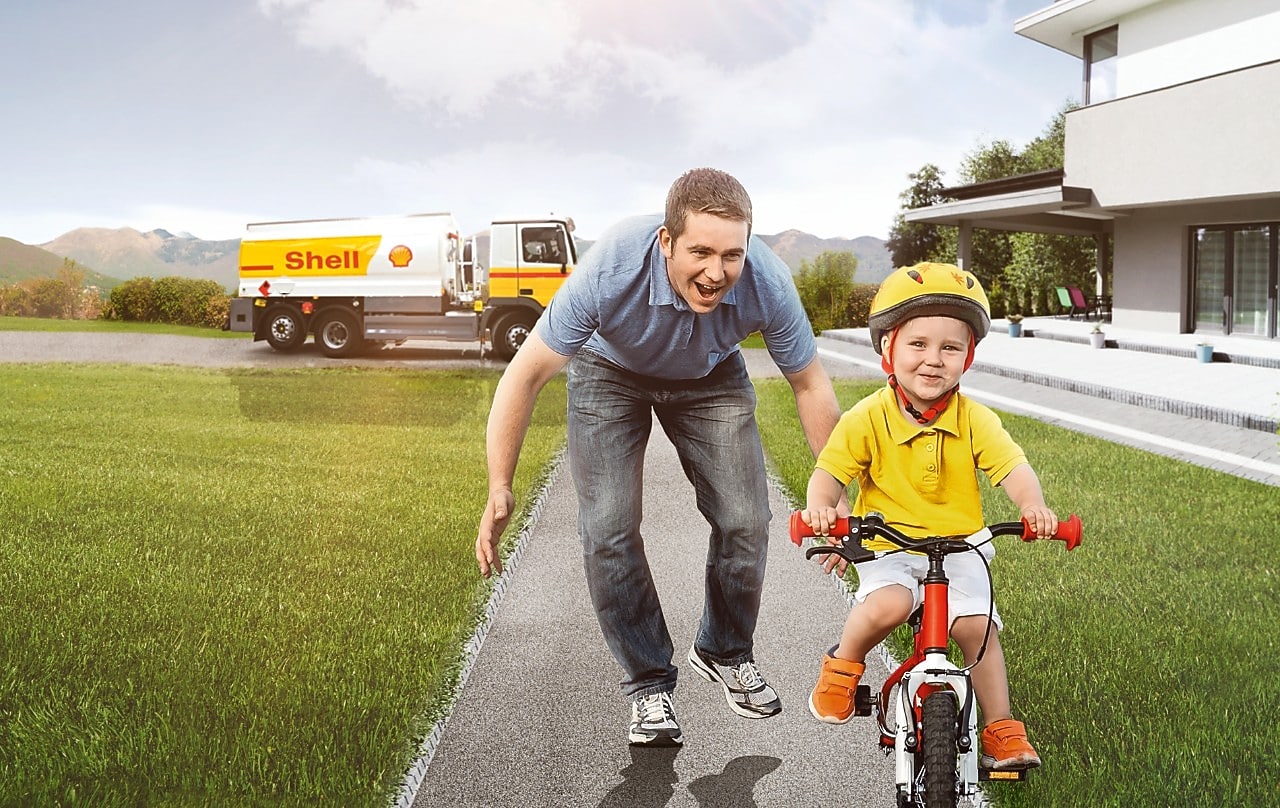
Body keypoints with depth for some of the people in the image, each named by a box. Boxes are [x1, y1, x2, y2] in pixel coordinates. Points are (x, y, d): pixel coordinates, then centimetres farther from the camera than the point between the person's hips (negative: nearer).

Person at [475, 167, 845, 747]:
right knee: (608, 530, -13)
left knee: (745, 520, -9)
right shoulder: (611, 270, -40)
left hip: (711, 378, 2)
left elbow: (810, 384, -14)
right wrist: (499, 491, -26)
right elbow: (526, 374, -28)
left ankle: (725, 654, 18)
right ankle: (648, 683, 6)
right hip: (610, 371, -1)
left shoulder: (767, 283, -33)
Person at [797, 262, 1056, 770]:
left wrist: (1033, 505, -35)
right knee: (886, 605, -29)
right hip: (887, 545, -2)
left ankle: (1001, 730, 6)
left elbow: (1012, 467, -14)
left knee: (977, 626, -13)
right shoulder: (867, 419, -10)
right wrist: (819, 507, -32)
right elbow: (829, 471, -9)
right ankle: (843, 663, 1)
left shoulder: (973, 420, -6)